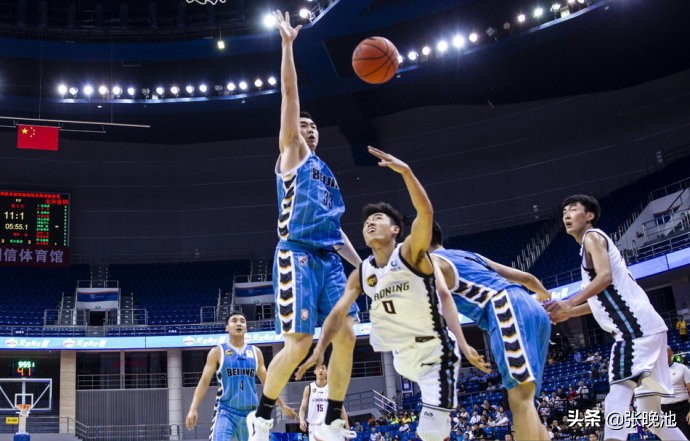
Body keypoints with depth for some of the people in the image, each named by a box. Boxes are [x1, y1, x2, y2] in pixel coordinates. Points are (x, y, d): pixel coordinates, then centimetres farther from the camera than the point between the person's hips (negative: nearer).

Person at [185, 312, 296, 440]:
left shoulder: (255, 352, 11)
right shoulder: (217, 352, 1)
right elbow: (204, 381, -4)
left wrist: (282, 406, 19)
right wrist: (193, 408, -15)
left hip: (250, 412, 4)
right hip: (225, 411, -4)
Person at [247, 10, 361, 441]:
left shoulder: (326, 172, 27)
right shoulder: (292, 154, 9)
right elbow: (290, 96, 0)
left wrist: (362, 264, 20)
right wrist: (287, 44, -4)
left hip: (328, 259, 7)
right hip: (298, 256, -7)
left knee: (345, 336, -3)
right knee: (300, 343, -13)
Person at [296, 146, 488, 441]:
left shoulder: (411, 252, -12)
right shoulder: (360, 274, 5)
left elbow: (426, 213, -29)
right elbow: (338, 312, 8)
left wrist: (405, 171, -41)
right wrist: (320, 349, -5)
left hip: (435, 354, -6)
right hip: (403, 357, 6)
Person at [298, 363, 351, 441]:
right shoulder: (309, 388, 5)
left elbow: (341, 408, 3)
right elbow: (303, 408, 2)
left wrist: (347, 427, -6)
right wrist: (302, 420, -19)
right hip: (314, 426, 0)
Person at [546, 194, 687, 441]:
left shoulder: (592, 236, -1)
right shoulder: (593, 242, 27)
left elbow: (606, 276, -19)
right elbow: (604, 298, 30)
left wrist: (569, 303, -21)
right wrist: (569, 313, 25)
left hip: (636, 327, -11)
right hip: (640, 327, 11)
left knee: (617, 399, -24)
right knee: (650, 414, 15)